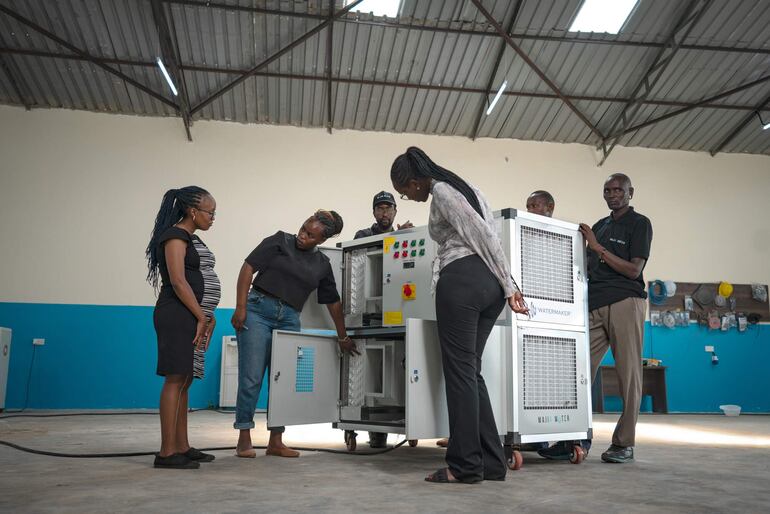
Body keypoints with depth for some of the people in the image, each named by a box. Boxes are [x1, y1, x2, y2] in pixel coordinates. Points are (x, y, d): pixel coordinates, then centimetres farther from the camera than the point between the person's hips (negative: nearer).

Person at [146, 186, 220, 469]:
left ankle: (181, 447, 17)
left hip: (194, 318, 10)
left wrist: (208, 316, 12)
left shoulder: (192, 239, 21)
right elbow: (178, 282, -17)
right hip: (177, 316, -10)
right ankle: (166, 453, -5)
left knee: (184, 381, 10)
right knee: (175, 379, -9)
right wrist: (202, 317, -13)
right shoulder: (175, 236, -9)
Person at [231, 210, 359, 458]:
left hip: (289, 319, 4)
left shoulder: (322, 264, 13)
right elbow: (248, 268, -4)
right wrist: (240, 307, -12)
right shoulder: (280, 241, 2)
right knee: (251, 378, -5)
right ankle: (244, 439, 4)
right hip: (258, 310, -4)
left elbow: (333, 301, 19)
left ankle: (276, 442, 12)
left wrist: (342, 337, 22)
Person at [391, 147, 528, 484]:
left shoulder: (441, 191, -4)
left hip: (462, 281, -9)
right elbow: (489, 235, 20)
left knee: (460, 370, -4)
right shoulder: (464, 187, 24)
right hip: (491, 283, 9)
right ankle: (490, 462, 11)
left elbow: (483, 233, -10)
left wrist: (509, 286, -8)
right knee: (471, 370, 10)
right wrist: (507, 285, 18)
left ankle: (465, 465, 0)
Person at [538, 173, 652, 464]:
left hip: (624, 303, -5)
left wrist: (598, 247, -9)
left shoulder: (640, 224, 4)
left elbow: (634, 270, -7)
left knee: (628, 373, -2)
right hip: (594, 305, 5)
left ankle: (624, 443, 5)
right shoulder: (599, 226, 22)